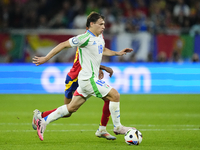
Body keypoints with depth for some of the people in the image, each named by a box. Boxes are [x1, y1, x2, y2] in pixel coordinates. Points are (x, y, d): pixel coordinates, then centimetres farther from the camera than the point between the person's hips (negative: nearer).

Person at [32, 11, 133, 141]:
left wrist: (117, 53, 20)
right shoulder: (86, 38, -16)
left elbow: (103, 50, 34)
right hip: (88, 79, -10)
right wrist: (46, 58, -11)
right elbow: (64, 45, -13)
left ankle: (43, 122, 16)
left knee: (71, 108, 12)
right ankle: (117, 127, 3)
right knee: (115, 95, -9)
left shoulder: (99, 37, 12)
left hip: (90, 79, 10)